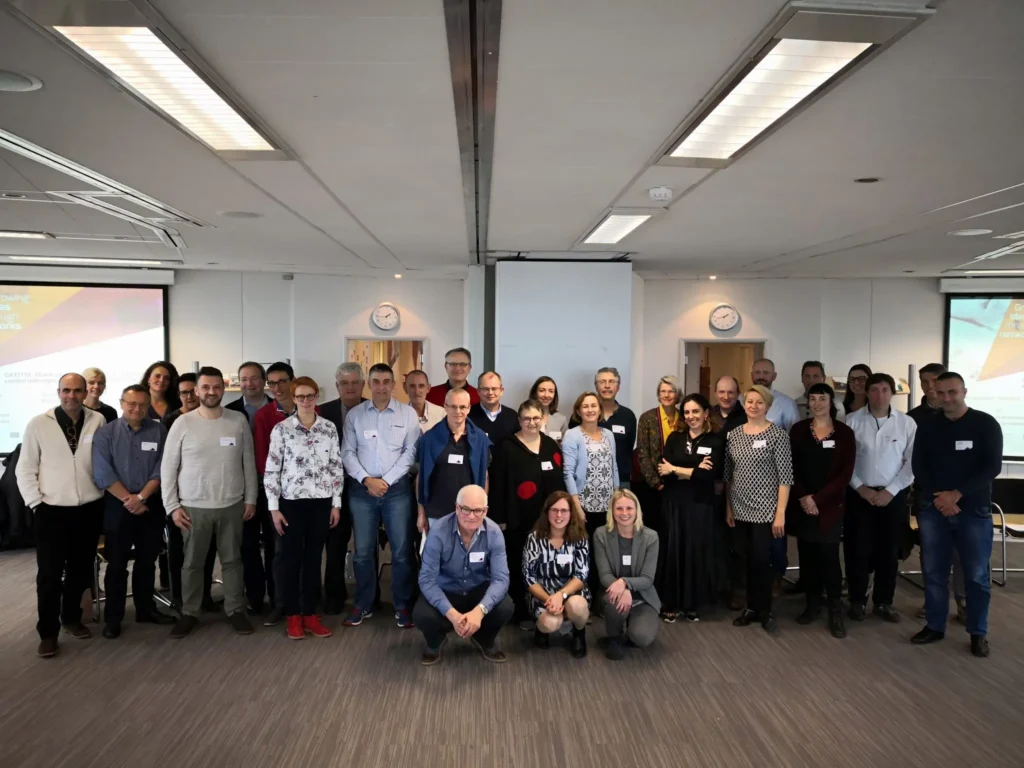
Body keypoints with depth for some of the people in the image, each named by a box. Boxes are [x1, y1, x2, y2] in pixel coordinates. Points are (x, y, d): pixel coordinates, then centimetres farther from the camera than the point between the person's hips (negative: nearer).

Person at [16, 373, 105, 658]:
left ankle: (72, 617, 35)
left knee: (81, 570, 15)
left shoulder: (98, 421, -2)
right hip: (52, 511, -2)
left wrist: (105, 492, 1)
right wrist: (36, 502, -6)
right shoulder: (39, 424, -5)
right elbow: (25, 469, -1)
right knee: (49, 575, 5)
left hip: (89, 509, 2)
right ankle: (48, 632, 19)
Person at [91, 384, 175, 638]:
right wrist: (128, 500, -14)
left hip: (151, 505, 2)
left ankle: (145, 609, 25)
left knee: (147, 561, 12)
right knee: (117, 563, 5)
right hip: (117, 506, -2)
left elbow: (162, 469, -4)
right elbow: (102, 473, -10)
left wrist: (141, 497, -14)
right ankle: (113, 617, 14)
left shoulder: (159, 431, 2)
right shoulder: (106, 432, -2)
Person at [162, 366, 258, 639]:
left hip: (232, 505, 1)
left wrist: (250, 498, 4)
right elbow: (168, 467, -2)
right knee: (192, 563, 11)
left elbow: (248, 463, 5)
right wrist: (172, 506, -5)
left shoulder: (238, 421, -1)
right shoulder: (183, 423, -5)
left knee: (232, 560, 11)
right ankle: (189, 613, 26)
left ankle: (236, 610, 23)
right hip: (193, 507, -1)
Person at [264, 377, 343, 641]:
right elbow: (271, 469, -5)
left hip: (321, 501, 2)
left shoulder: (329, 428, 3)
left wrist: (336, 503, 4)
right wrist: (273, 507, -7)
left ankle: (310, 613, 21)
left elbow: (336, 467, 6)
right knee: (291, 558, 6)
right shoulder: (281, 429, -5)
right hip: (292, 501, -2)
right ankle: (293, 615, 19)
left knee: (314, 557, 10)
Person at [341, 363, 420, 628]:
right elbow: (347, 452, 2)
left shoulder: (408, 413, 1)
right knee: (363, 551, 8)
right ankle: (363, 605, 21)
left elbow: (411, 452, -3)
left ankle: (402, 606, 15)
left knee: (402, 550, 2)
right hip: (362, 490, 1)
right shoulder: (354, 415, 5)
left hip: (397, 488, -1)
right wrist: (366, 479, -10)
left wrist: (386, 481, -9)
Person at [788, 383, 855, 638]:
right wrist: (802, 497, -11)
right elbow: (791, 468, 2)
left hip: (830, 505, -2)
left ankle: (835, 611, 7)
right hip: (801, 504, 2)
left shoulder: (845, 433, -1)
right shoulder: (798, 430, 4)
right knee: (807, 555, 7)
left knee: (829, 556, -4)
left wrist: (817, 499, -11)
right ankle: (812, 603, 21)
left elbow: (845, 473, -5)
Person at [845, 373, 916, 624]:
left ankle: (884, 602, 23)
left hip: (894, 495, 1)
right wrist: (861, 488, -8)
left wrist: (890, 491, -8)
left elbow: (912, 462, -1)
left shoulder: (907, 423, -1)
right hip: (859, 494, -1)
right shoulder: (853, 420, -3)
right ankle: (857, 600, 17)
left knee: (889, 551, 9)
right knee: (858, 550, 3)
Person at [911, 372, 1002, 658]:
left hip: (974, 510, -2)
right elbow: (919, 467, 5)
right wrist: (938, 497, -10)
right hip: (933, 509, 2)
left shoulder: (986, 424, -2)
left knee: (977, 575, 3)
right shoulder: (927, 427, 6)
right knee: (934, 572, 7)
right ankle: (935, 626, 18)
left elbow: (992, 467, -9)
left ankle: (978, 633, 16)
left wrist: (957, 494, -15)